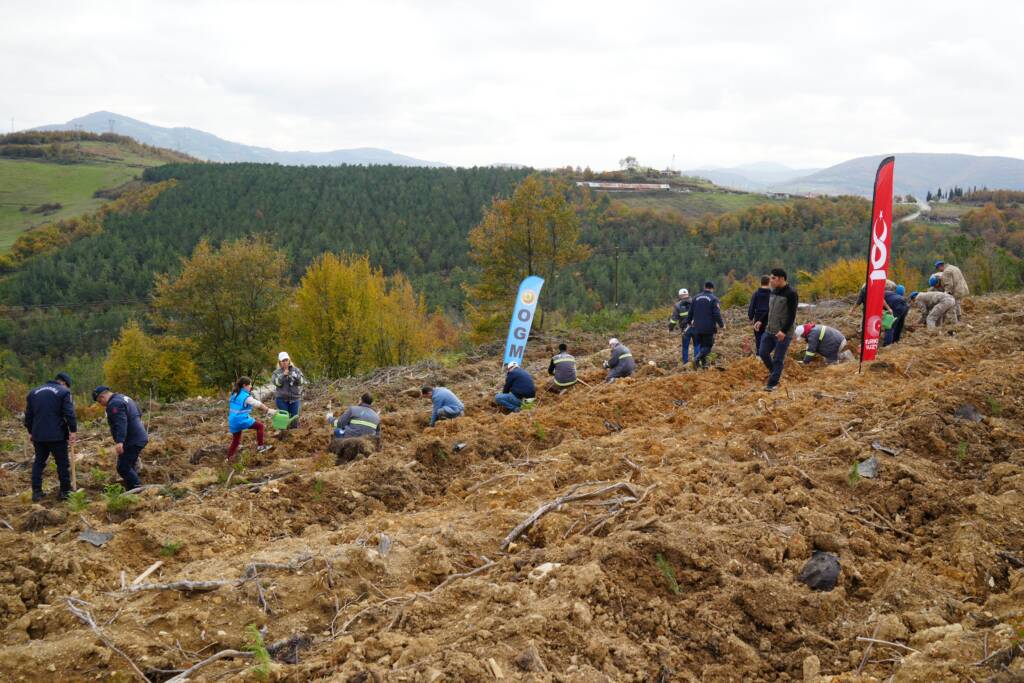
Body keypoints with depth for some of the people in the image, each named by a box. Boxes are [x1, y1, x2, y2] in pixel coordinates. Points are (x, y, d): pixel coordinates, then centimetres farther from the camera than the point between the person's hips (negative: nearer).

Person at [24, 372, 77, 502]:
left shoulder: (34, 392, 15)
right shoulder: (64, 392, -3)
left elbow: (28, 415, 17)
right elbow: (69, 413, -12)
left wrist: (30, 431, 24)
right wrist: (73, 430, -7)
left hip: (38, 435, 5)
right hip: (57, 435, -5)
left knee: (38, 463, 14)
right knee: (63, 463, 5)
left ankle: (36, 492, 10)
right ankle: (65, 491, 8)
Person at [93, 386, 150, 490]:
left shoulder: (114, 404, -16)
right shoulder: (124, 398, 17)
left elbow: (121, 423, -29)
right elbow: (139, 413, 28)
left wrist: (120, 441, -37)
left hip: (132, 441, -11)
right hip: (139, 438, 11)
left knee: (123, 467, -10)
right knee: (130, 466, 17)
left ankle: (136, 490, -13)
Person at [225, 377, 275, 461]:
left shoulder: (234, 394, 13)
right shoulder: (246, 396, -10)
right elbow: (259, 405, -6)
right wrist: (268, 410, 3)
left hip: (233, 421, 7)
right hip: (242, 420, -7)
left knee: (235, 441, 17)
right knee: (260, 426, 6)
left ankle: (230, 458, 17)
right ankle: (260, 446, 3)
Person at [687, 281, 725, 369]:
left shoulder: (696, 298, 7)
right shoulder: (714, 299, -8)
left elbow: (691, 312, 13)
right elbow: (717, 314, -14)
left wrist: (690, 322, 30)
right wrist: (722, 325, -2)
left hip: (697, 328, 5)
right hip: (708, 328, -5)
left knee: (701, 345, 17)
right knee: (707, 346, 0)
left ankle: (704, 363, 14)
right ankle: (697, 358, -22)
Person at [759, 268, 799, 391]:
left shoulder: (791, 293, -14)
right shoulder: (774, 291, 10)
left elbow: (792, 315, -17)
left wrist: (784, 331, -23)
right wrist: (764, 323, 13)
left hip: (783, 333, -8)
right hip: (769, 331, 8)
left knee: (778, 359, -3)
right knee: (763, 353, 6)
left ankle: (772, 384, 3)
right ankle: (774, 371, 28)